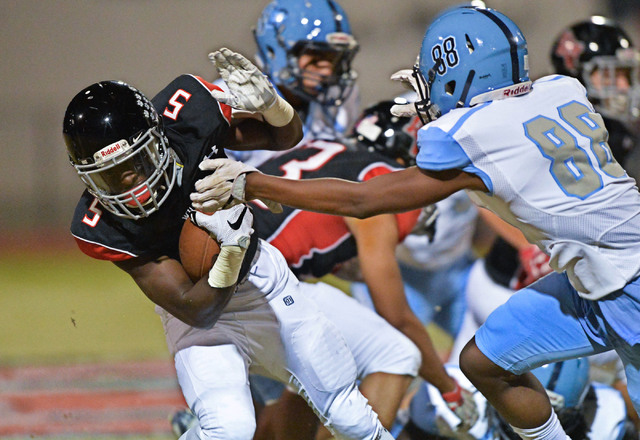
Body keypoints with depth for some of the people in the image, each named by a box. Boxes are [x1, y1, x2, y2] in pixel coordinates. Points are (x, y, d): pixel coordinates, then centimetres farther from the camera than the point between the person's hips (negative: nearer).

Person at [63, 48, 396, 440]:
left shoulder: (185, 116, -26)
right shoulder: (103, 227, -30)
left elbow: (287, 136, -6)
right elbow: (198, 311, -27)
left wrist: (269, 104, -29)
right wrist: (232, 249, -43)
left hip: (260, 275, 3)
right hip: (202, 309, -3)